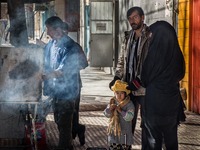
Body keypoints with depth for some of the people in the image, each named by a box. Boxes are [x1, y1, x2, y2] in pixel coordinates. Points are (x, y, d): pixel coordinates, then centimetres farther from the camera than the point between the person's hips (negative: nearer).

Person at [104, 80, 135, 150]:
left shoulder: (129, 104, -13)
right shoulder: (113, 102, 2)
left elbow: (129, 117, -23)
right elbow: (106, 114, 3)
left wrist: (120, 111, -27)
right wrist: (110, 109, -17)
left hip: (125, 131, -4)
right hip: (114, 131, 4)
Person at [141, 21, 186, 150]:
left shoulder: (152, 54, -17)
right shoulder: (177, 54, -6)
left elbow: (144, 79, -4)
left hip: (154, 100, -4)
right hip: (173, 101, 4)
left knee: (154, 139, 9)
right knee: (171, 137, 17)